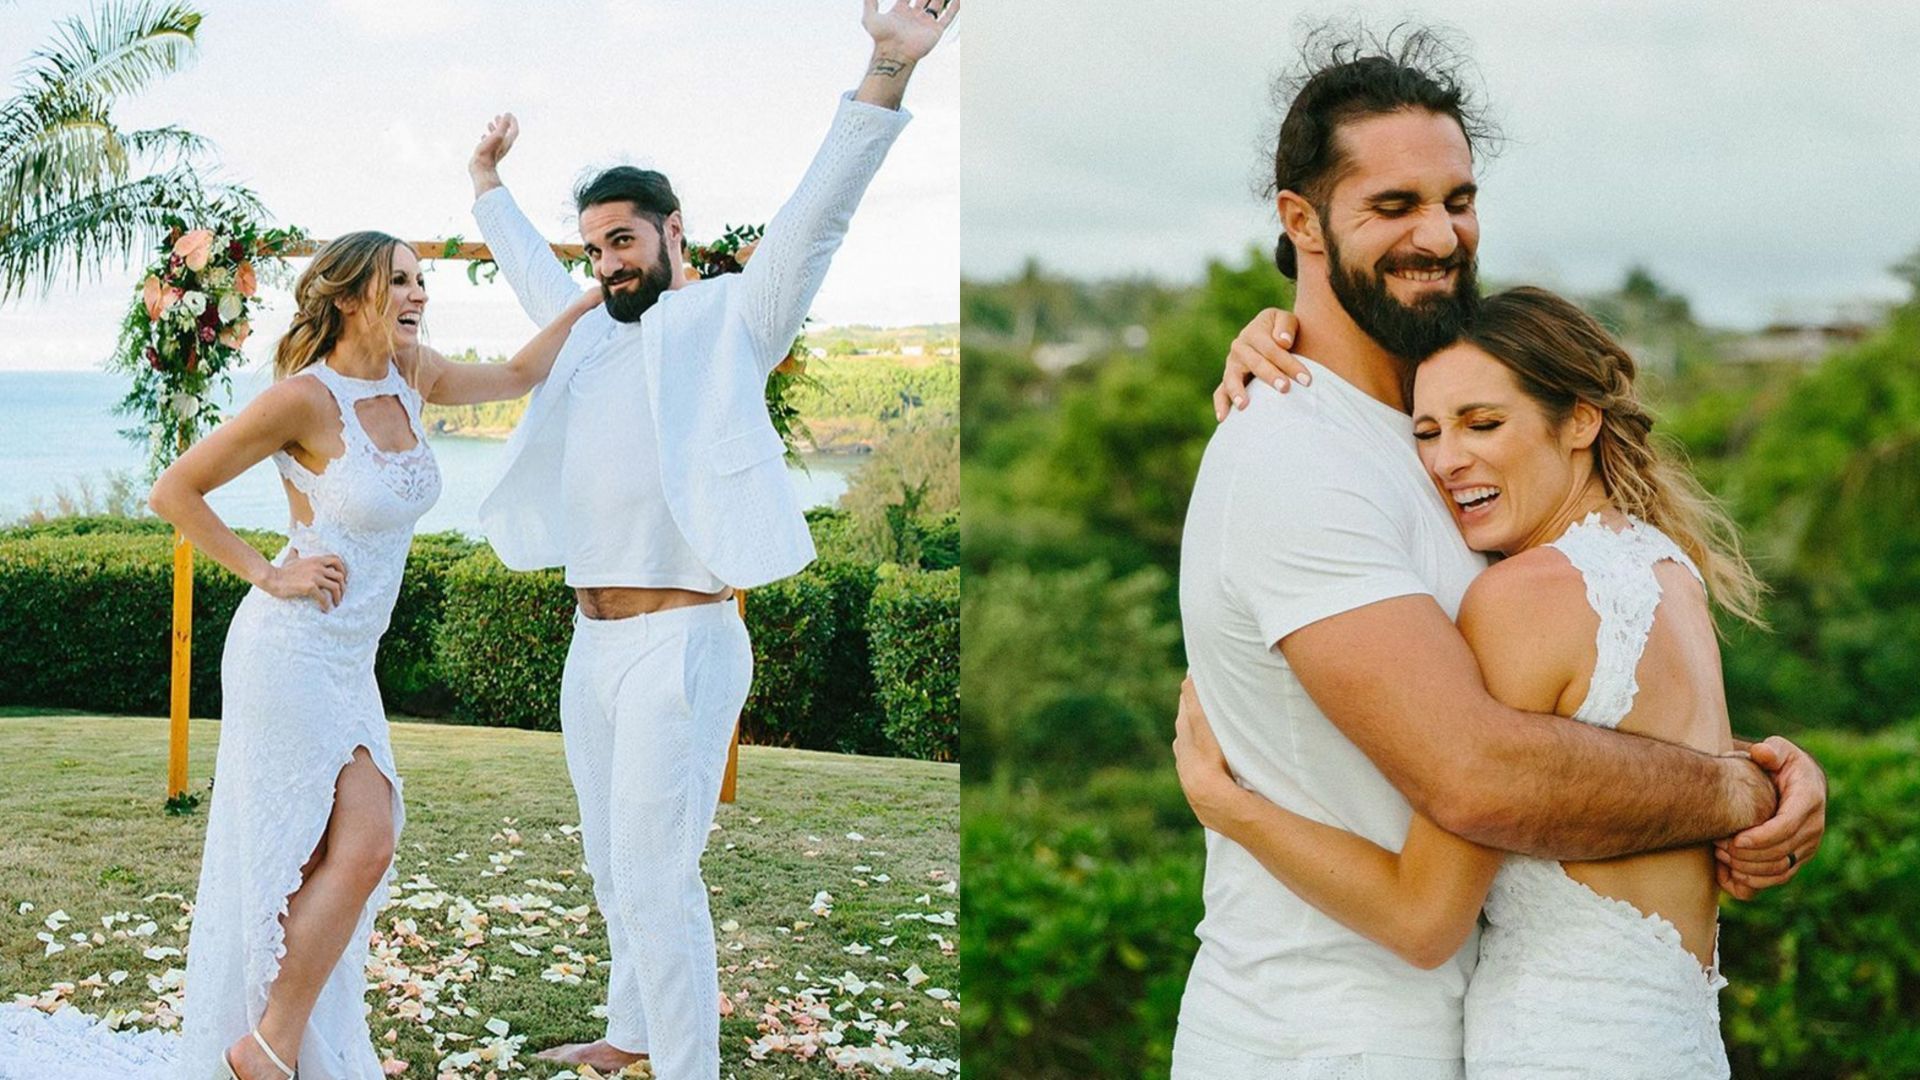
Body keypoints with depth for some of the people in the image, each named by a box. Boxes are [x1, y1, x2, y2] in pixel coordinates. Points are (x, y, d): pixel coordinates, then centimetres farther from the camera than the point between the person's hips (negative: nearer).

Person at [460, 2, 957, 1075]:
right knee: (613, 865, 18)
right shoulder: (589, 335, 17)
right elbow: (528, 267, 37)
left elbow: (816, 216, -17)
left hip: (680, 641, -8)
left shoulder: (727, 320, -4)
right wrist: (489, 184, 49)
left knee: (655, 873, -11)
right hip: (593, 642, 8)